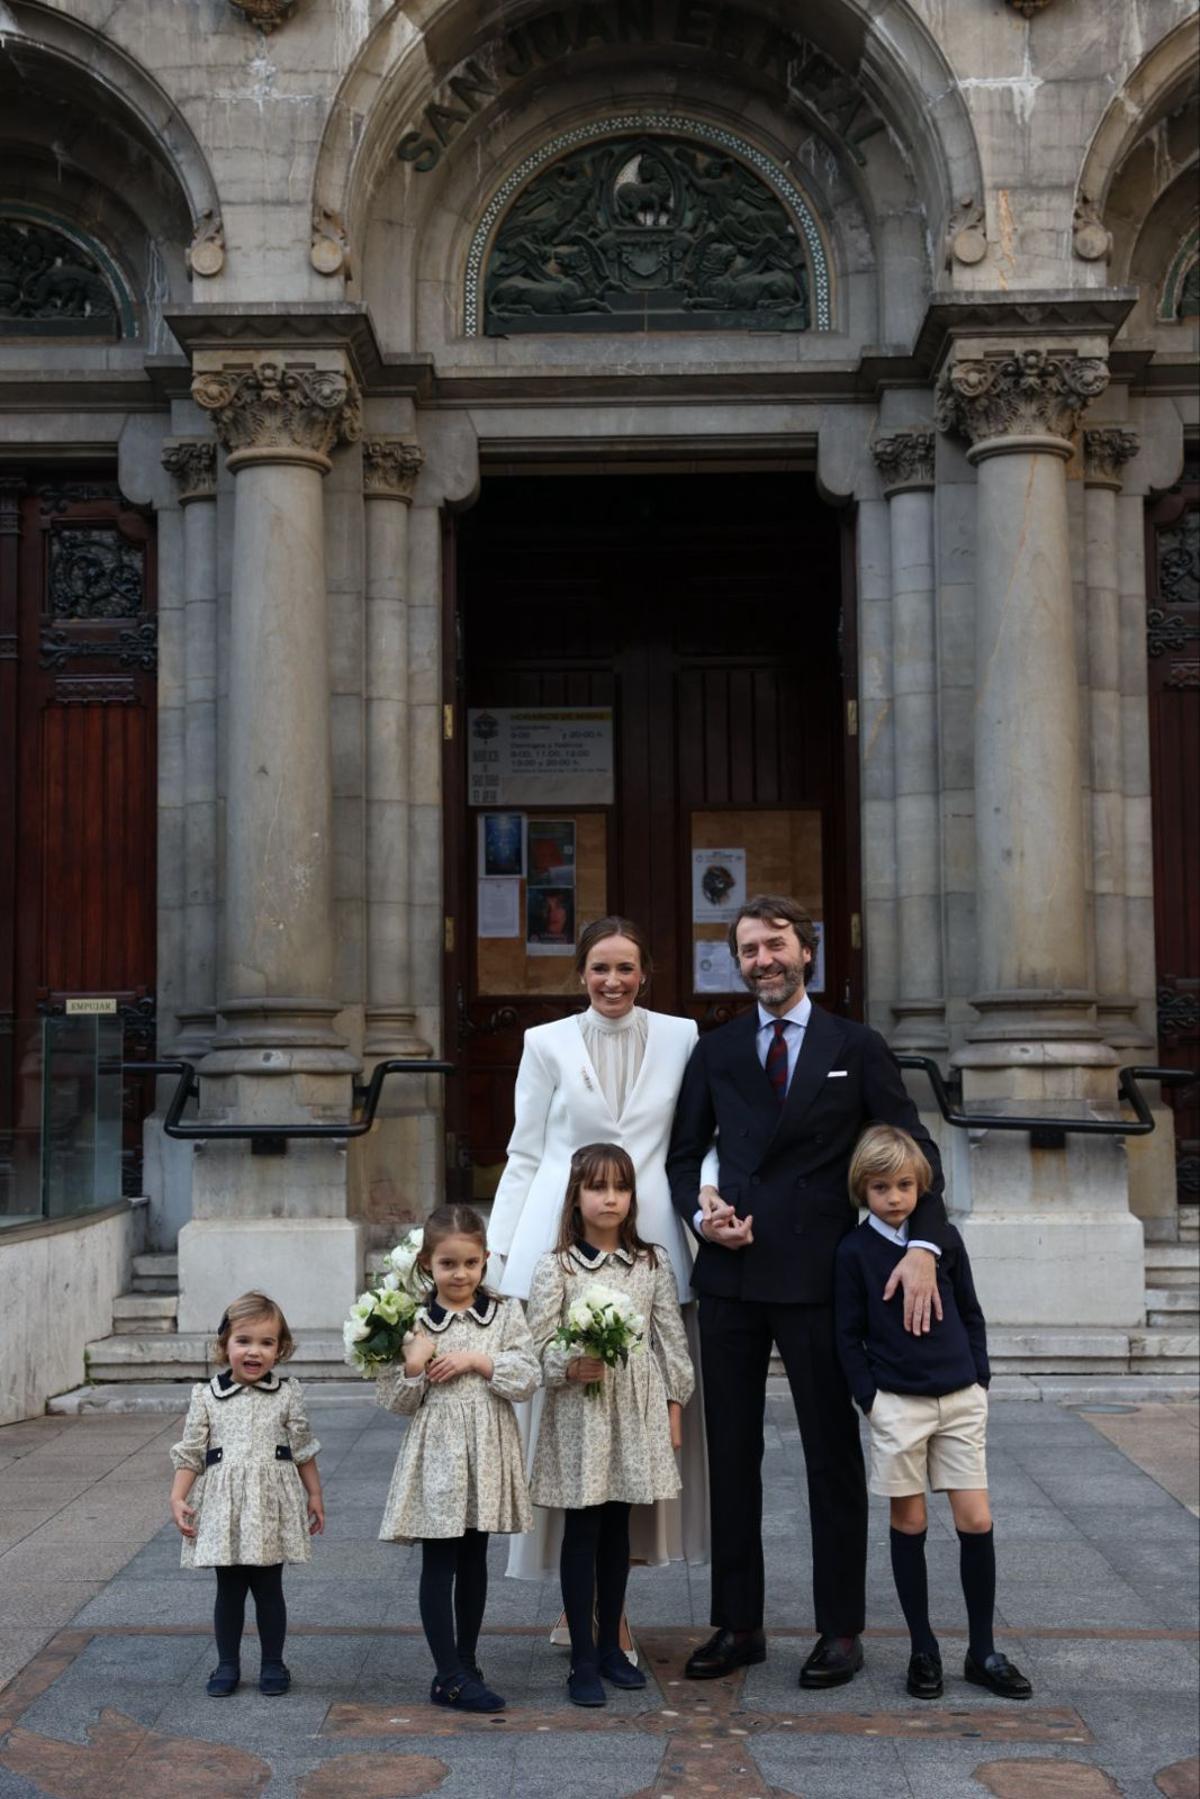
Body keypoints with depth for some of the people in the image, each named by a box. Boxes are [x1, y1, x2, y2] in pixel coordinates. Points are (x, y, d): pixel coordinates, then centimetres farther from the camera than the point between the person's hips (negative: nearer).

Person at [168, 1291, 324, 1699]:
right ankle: (227, 1665, 22)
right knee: (229, 1589, 8)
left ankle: (272, 1664, 21)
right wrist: (178, 1498, -6)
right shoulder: (206, 1397, -1)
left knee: (268, 1588, 8)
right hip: (223, 1508, 0)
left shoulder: (287, 1395, 0)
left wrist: (315, 1495, 9)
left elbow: (303, 1450, 7)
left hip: (271, 1506, 0)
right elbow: (190, 1453, 2)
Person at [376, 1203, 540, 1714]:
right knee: (438, 1563, -1)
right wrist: (413, 1363, -19)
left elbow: (527, 1378, -7)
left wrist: (476, 1360, -16)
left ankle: (465, 1664, 25)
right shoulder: (414, 1323, -3)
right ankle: (449, 1677, 5)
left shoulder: (504, 1314, 1)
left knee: (474, 1560, 13)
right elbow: (395, 1400, -3)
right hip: (436, 1452, -2)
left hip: (486, 1452, 2)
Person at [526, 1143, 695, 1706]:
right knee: (582, 1533, 2)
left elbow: (671, 1338, 7)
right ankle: (583, 1660, 9)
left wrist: (674, 1405, 5)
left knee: (617, 1531, 12)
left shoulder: (652, 1263, 4)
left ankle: (610, 1646, 24)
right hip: (579, 1412, -3)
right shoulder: (555, 1266, -4)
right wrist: (571, 1367, -22)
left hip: (636, 1410, 3)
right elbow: (538, 1343, -5)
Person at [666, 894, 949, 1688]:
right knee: (731, 1454, 8)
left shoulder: (856, 1048, 3)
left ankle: (841, 1630, 16)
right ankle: (739, 1624, 19)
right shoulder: (715, 1053, 10)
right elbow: (684, 1153, 14)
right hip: (731, 1276, 3)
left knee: (834, 1456, 5)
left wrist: (923, 1244, -15)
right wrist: (700, 1212, -6)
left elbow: (916, 1148, -1)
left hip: (816, 1275, -3)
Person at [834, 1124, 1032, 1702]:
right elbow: (848, 1334, 0)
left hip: (960, 1399, 2)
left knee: (976, 1522, 0)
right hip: (896, 1404, -2)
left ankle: (982, 1651, 12)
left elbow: (970, 1313, 13)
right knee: (909, 1523, 5)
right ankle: (923, 1650, 16)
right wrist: (870, 1397, -6)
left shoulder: (944, 1237, 4)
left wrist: (979, 1378, 6)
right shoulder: (855, 1250, -3)